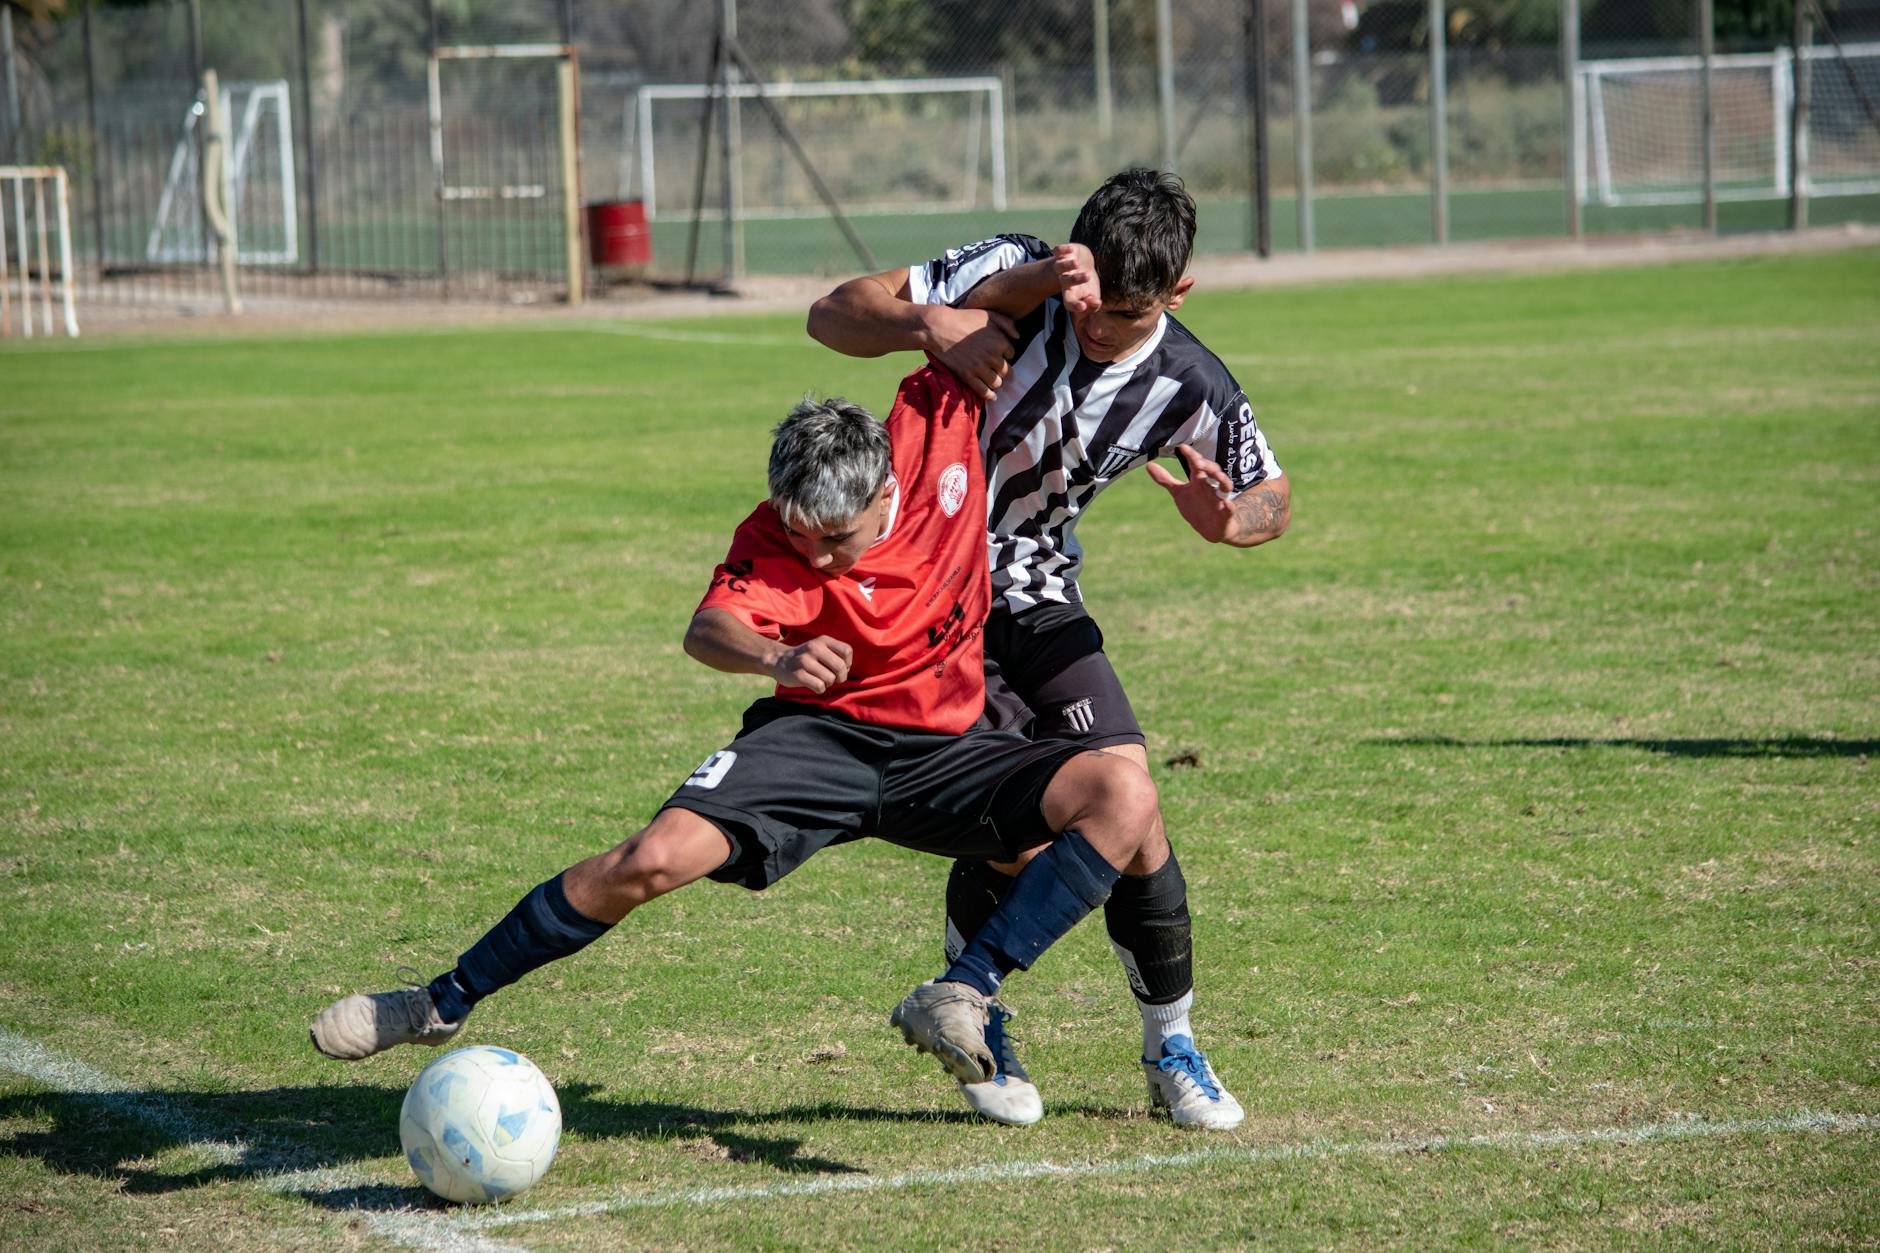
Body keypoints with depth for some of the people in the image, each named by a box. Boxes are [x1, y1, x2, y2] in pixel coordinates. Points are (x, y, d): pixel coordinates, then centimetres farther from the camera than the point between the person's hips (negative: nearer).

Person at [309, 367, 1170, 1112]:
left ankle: (963, 994, -25)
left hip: (942, 749, 2)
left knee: (1125, 799, -23)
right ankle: (444, 1004, -6)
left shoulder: (938, 418, -12)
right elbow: (708, 629, -38)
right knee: (656, 857, -23)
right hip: (817, 736, -2)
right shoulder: (775, 536, -18)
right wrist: (774, 656, -59)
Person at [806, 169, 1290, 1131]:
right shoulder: (1012, 277, -20)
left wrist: (1231, 521, -20)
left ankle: (1172, 1051, 8)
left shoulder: (1193, 390, -13)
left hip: (1035, 594, 3)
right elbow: (832, 316, -14)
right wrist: (929, 323, -34)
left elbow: (1275, 498, 4)